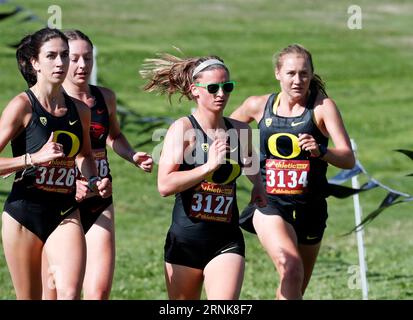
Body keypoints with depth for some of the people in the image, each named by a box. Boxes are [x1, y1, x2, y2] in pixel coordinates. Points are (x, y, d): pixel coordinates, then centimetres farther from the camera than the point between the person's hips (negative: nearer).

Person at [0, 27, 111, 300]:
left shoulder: (79, 111, 6)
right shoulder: (23, 106, -9)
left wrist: (94, 181, 7)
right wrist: (34, 158, -23)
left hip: (66, 215, 3)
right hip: (24, 213, -3)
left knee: (70, 293, -18)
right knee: (30, 298, 6)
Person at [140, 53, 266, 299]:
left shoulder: (240, 131, 5)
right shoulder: (183, 129, -8)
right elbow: (165, 185, -19)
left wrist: (258, 185, 14)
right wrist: (209, 166, -22)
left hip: (227, 241, 2)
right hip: (185, 239, -2)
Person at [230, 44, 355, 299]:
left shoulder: (322, 106, -5)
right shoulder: (259, 106, 2)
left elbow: (348, 159, -13)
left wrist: (320, 151, -30)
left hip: (310, 208, 1)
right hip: (270, 204, -1)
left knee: (294, 290, 11)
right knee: (291, 269, -28)